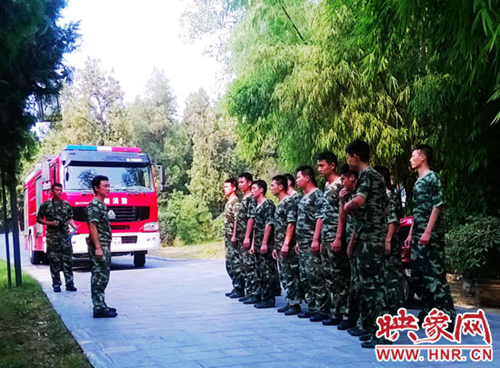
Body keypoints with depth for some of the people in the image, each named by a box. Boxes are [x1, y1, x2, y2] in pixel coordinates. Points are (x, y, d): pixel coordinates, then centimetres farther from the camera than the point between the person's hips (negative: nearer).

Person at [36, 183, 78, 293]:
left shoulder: (66, 204, 11)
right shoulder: (45, 205, 2)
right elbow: (39, 219, 6)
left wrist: (74, 226, -2)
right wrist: (50, 223, -9)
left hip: (65, 235, 2)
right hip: (52, 235, -2)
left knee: (68, 260, 0)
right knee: (54, 261, 1)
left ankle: (69, 283, 4)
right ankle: (56, 284, 8)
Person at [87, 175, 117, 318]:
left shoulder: (101, 205, 17)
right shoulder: (94, 205, -13)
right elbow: (92, 226, -19)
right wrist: (98, 247, -23)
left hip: (104, 247, 10)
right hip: (99, 247, -10)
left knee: (102, 278, 14)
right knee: (99, 278, -8)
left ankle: (101, 305, 22)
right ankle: (99, 309, -5)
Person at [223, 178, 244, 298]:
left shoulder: (235, 202, -12)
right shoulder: (229, 203, 18)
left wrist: (234, 236, -23)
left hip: (233, 238, -10)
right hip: (228, 238, 10)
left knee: (236, 263, -5)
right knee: (230, 264, 13)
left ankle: (239, 290, -1)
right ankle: (236, 287, 20)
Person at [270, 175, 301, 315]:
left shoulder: (289, 202, -10)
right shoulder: (279, 204, 19)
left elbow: (291, 224, -18)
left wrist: (286, 244, -22)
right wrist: (276, 247, 20)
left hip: (288, 247, -9)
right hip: (280, 247, 9)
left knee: (291, 275, -6)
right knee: (283, 275, 12)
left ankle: (295, 304, -1)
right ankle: (290, 302, 18)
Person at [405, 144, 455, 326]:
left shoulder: (433, 178, -7)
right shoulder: (418, 182, 19)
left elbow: (437, 206, -15)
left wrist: (428, 232, -20)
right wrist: (411, 233, 19)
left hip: (431, 236, -9)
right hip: (418, 236, 9)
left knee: (435, 274, -11)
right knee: (417, 275, 9)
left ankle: (446, 316, -8)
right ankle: (428, 311, 18)